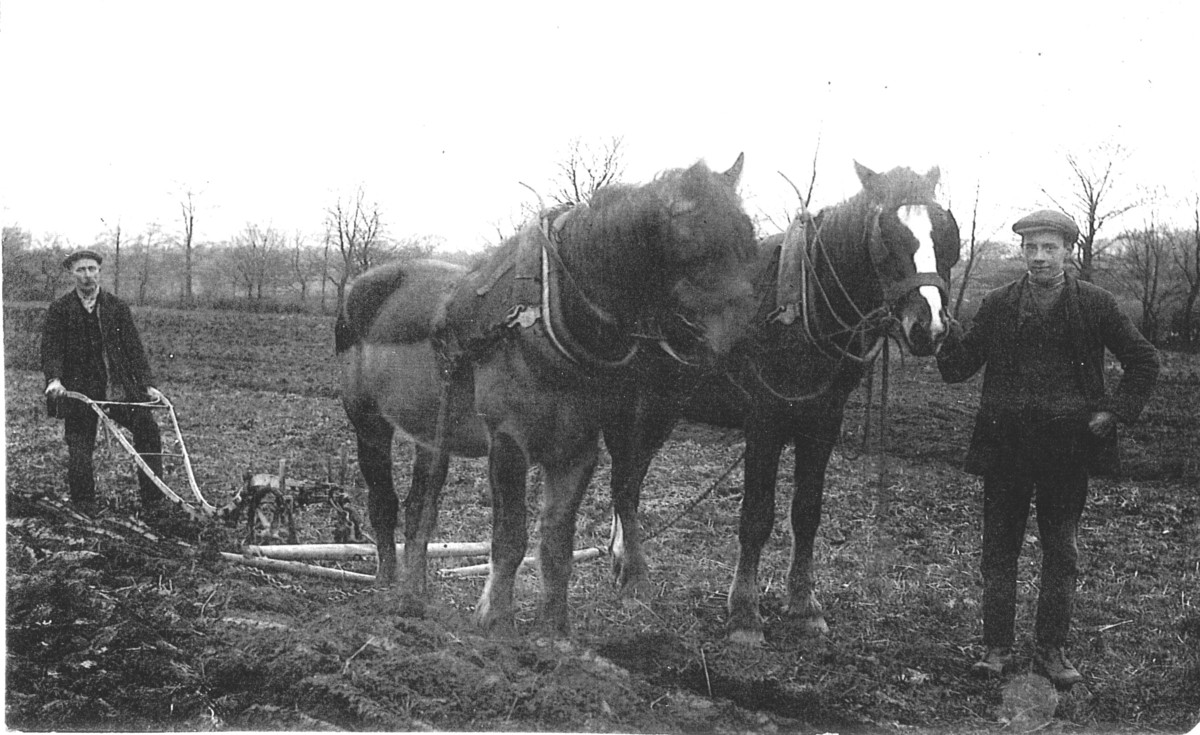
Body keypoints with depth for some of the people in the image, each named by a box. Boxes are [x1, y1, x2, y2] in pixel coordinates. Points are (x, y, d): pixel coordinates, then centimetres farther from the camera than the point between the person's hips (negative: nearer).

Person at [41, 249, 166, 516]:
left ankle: (152, 500, -3)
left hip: (120, 389, 1)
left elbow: (134, 347, 6)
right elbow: (51, 349, -4)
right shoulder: (60, 310, 3)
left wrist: (147, 384, -2)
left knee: (147, 427, -12)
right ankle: (84, 507, 18)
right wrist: (54, 379, -22)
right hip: (78, 391, -1)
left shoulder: (117, 307, 8)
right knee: (80, 452, -1)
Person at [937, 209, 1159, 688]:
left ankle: (1051, 649, 21)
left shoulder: (1096, 305, 0)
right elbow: (957, 370, 2)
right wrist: (947, 334, -18)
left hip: (1068, 446, 0)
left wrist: (1115, 411, -3)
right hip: (1006, 445, 1)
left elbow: (1143, 361, 8)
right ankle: (996, 647, 17)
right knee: (1000, 548, 7)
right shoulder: (997, 306, 2)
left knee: (1062, 552, 9)